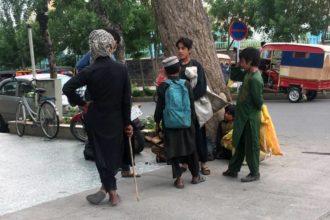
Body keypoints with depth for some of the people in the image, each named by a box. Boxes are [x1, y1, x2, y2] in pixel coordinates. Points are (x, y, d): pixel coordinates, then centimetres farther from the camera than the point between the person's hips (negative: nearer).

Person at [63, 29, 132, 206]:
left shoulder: (89, 71, -11)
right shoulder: (122, 69, -9)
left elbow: (67, 88, -17)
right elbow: (126, 99, -7)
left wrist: (82, 103, -3)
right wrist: (127, 123, 0)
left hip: (96, 119, 0)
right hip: (115, 119, 0)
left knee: (102, 154, 11)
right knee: (114, 153, 15)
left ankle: (111, 191, 15)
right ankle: (108, 188, 16)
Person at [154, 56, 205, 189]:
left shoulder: (163, 86, -7)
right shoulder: (186, 84, -1)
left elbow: (159, 107, -4)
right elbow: (192, 105, 4)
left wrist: (157, 122, 7)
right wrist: (193, 120, 15)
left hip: (169, 125, -2)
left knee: (173, 151, 5)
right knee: (190, 149, 15)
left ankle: (179, 179, 3)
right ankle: (195, 176, 24)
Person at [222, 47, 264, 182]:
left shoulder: (255, 79, -23)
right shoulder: (247, 74, 5)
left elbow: (258, 100, -21)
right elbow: (233, 77, 18)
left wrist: (256, 109, -2)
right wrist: (239, 66, 3)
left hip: (250, 118, -9)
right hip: (242, 116, 9)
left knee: (251, 146, 3)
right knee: (240, 144, 17)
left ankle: (254, 173, 15)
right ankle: (233, 169, 28)